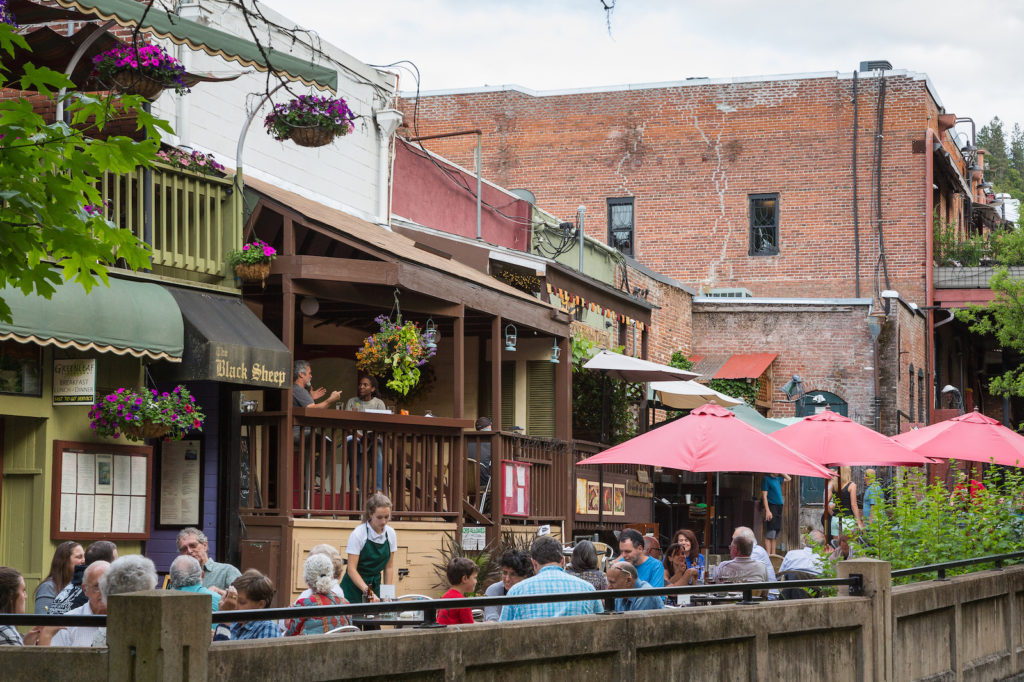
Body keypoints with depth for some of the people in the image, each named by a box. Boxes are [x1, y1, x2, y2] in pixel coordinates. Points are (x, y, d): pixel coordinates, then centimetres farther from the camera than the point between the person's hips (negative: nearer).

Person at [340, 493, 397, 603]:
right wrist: (367, 591, -28)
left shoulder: (390, 533, 1)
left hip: (375, 586, 4)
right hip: (354, 588, -4)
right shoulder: (358, 534, -14)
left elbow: (389, 567, 7)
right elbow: (351, 569, -18)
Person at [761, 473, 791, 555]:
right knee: (770, 534, -11)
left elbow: (788, 479, 34)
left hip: (779, 507, 8)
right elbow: (764, 496, -12)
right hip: (772, 506, -8)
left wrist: (782, 473, 15)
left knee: (775, 534, 10)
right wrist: (767, 511, -19)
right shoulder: (766, 479, -6)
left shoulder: (777, 479, 15)